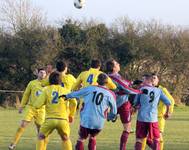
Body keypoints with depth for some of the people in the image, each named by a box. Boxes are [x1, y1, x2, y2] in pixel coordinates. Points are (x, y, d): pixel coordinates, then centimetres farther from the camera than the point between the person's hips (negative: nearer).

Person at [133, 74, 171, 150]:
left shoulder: (142, 89, 2)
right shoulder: (158, 91, 7)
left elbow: (135, 103, 8)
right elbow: (168, 102, 10)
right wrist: (167, 113, 26)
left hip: (141, 118, -1)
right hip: (153, 118, 1)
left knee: (139, 139, 6)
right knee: (156, 139, 9)